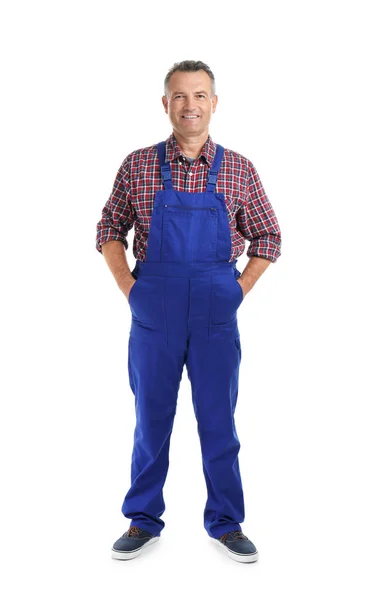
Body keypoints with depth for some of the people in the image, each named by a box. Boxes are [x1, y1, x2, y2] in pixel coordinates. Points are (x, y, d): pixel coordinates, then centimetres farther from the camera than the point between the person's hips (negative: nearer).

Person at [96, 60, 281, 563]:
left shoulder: (238, 169, 2)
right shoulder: (138, 165, 1)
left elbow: (267, 237, 9)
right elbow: (110, 229, 9)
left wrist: (240, 289, 0)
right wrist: (129, 287, -1)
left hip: (216, 313, 0)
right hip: (154, 312, 0)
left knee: (219, 421, 8)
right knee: (150, 418, 10)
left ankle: (226, 522, 24)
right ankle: (143, 521, 26)